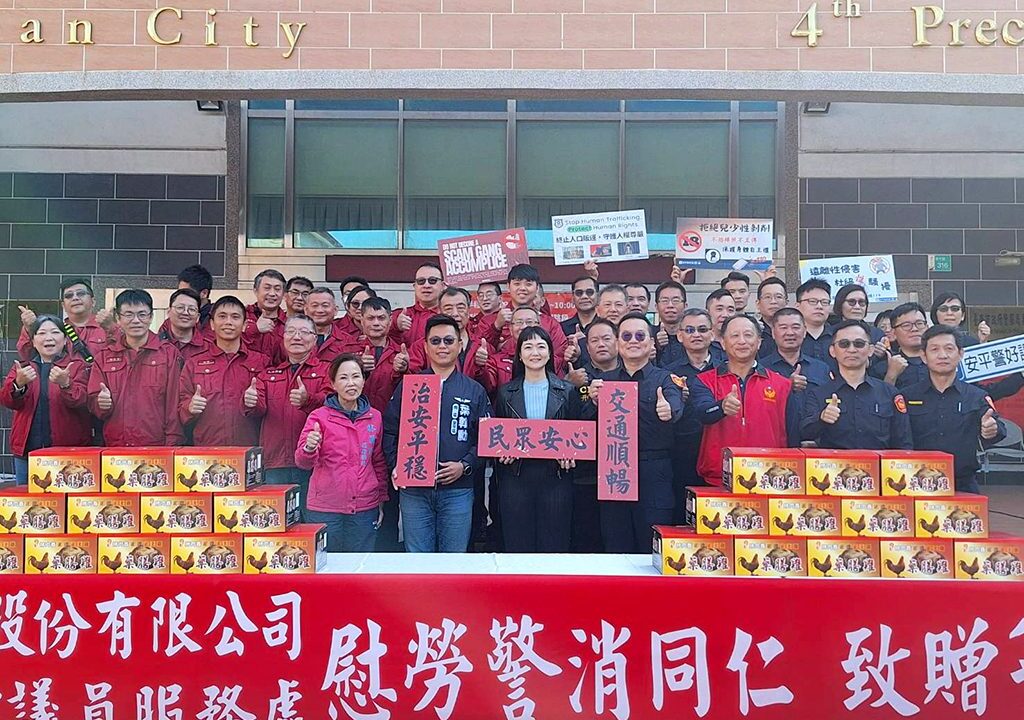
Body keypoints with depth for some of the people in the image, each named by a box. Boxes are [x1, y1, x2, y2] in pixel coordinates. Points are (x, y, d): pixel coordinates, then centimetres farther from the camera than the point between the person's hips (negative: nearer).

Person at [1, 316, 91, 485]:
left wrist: (65, 384, -33)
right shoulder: (21, 367, 12)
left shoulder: (77, 365, 2)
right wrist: (19, 384, -23)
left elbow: (80, 400, -13)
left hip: (68, 449, -3)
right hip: (27, 449, 3)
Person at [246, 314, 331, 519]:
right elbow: (258, 409, 2)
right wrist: (250, 402, -22)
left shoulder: (326, 371, 6)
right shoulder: (268, 374, 17)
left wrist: (307, 400, -32)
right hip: (275, 465, 3)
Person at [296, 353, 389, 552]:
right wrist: (309, 449, -27)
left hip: (365, 509, 2)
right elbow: (302, 462, -6)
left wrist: (382, 500, 12)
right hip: (325, 509, -2)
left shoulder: (374, 417, 5)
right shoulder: (319, 416, -4)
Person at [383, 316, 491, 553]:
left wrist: (465, 465, -10)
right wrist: (395, 465, -8)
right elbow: (389, 431, 7)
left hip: (458, 490, 0)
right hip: (413, 489, 0)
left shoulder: (475, 391, 8)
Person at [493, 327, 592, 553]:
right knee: (518, 548, 5)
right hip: (516, 477, 1)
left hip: (556, 477, 0)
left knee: (555, 548, 3)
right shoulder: (506, 392, 7)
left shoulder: (567, 391, 6)